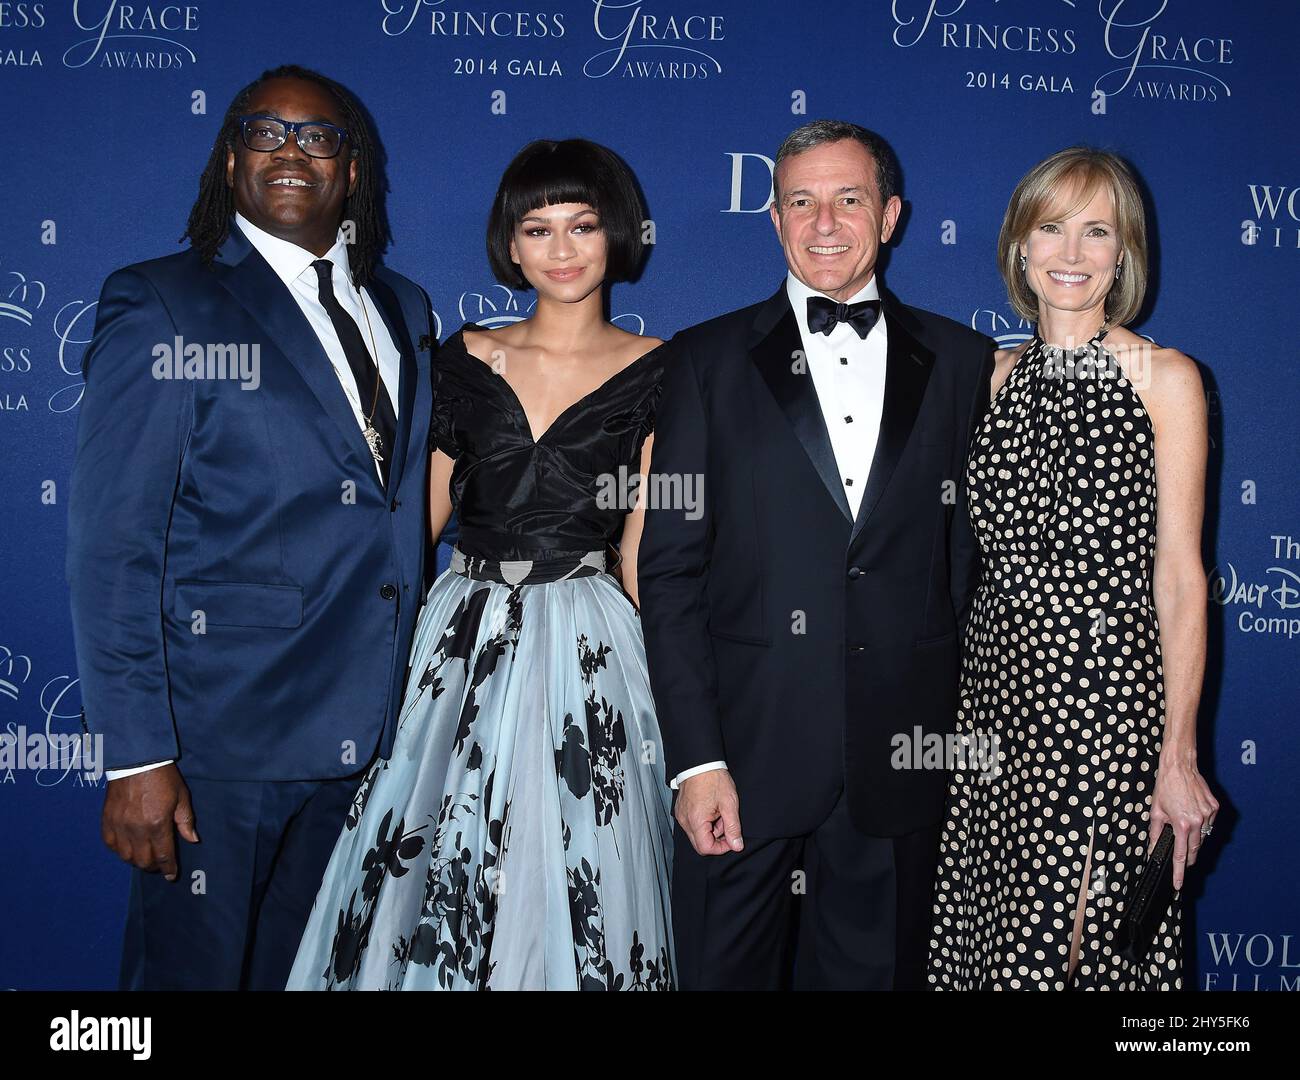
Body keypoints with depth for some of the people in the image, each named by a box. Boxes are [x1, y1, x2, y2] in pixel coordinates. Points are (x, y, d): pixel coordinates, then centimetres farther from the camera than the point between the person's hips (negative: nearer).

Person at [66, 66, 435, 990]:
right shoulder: (163, 306, -7)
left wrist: (400, 703, 9)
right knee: (194, 968, 9)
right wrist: (135, 754, -16)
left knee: (310, 968, 18)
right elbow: (112, 544, -11)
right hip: (218, 734, -5)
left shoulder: (404, 309, 11)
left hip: (360, 735, 5)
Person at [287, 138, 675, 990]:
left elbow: (642, 542, 0)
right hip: (460, 640, 3)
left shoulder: (656, 371, 0)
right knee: (432, 865, 9)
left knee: (570, 883, 3)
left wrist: (654, 659, -3)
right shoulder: (466, 358, 6)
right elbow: (418, 513, 9)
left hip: (586, 647, -2)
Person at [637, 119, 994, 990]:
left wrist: (967, 735, 0)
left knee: (875, 967, 13)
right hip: (746, 754, -1)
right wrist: (696, 759, -9)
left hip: (901, 758, 2)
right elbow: (670, 570, -2)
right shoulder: (708, 361, 2)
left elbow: (974, 551, 7)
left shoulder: (961, 362, 8)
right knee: (725, 968, 9)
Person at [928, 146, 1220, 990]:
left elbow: (1180, 575, -6)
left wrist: (1179, 757, -10)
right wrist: (967, 701, 8)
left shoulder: (1165, 377, -3)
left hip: (1109, 684, -4)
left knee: (1090, 942, 1)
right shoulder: (1000, 376, 10)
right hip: (1000, 677, 4)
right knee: (986, 932, 11)